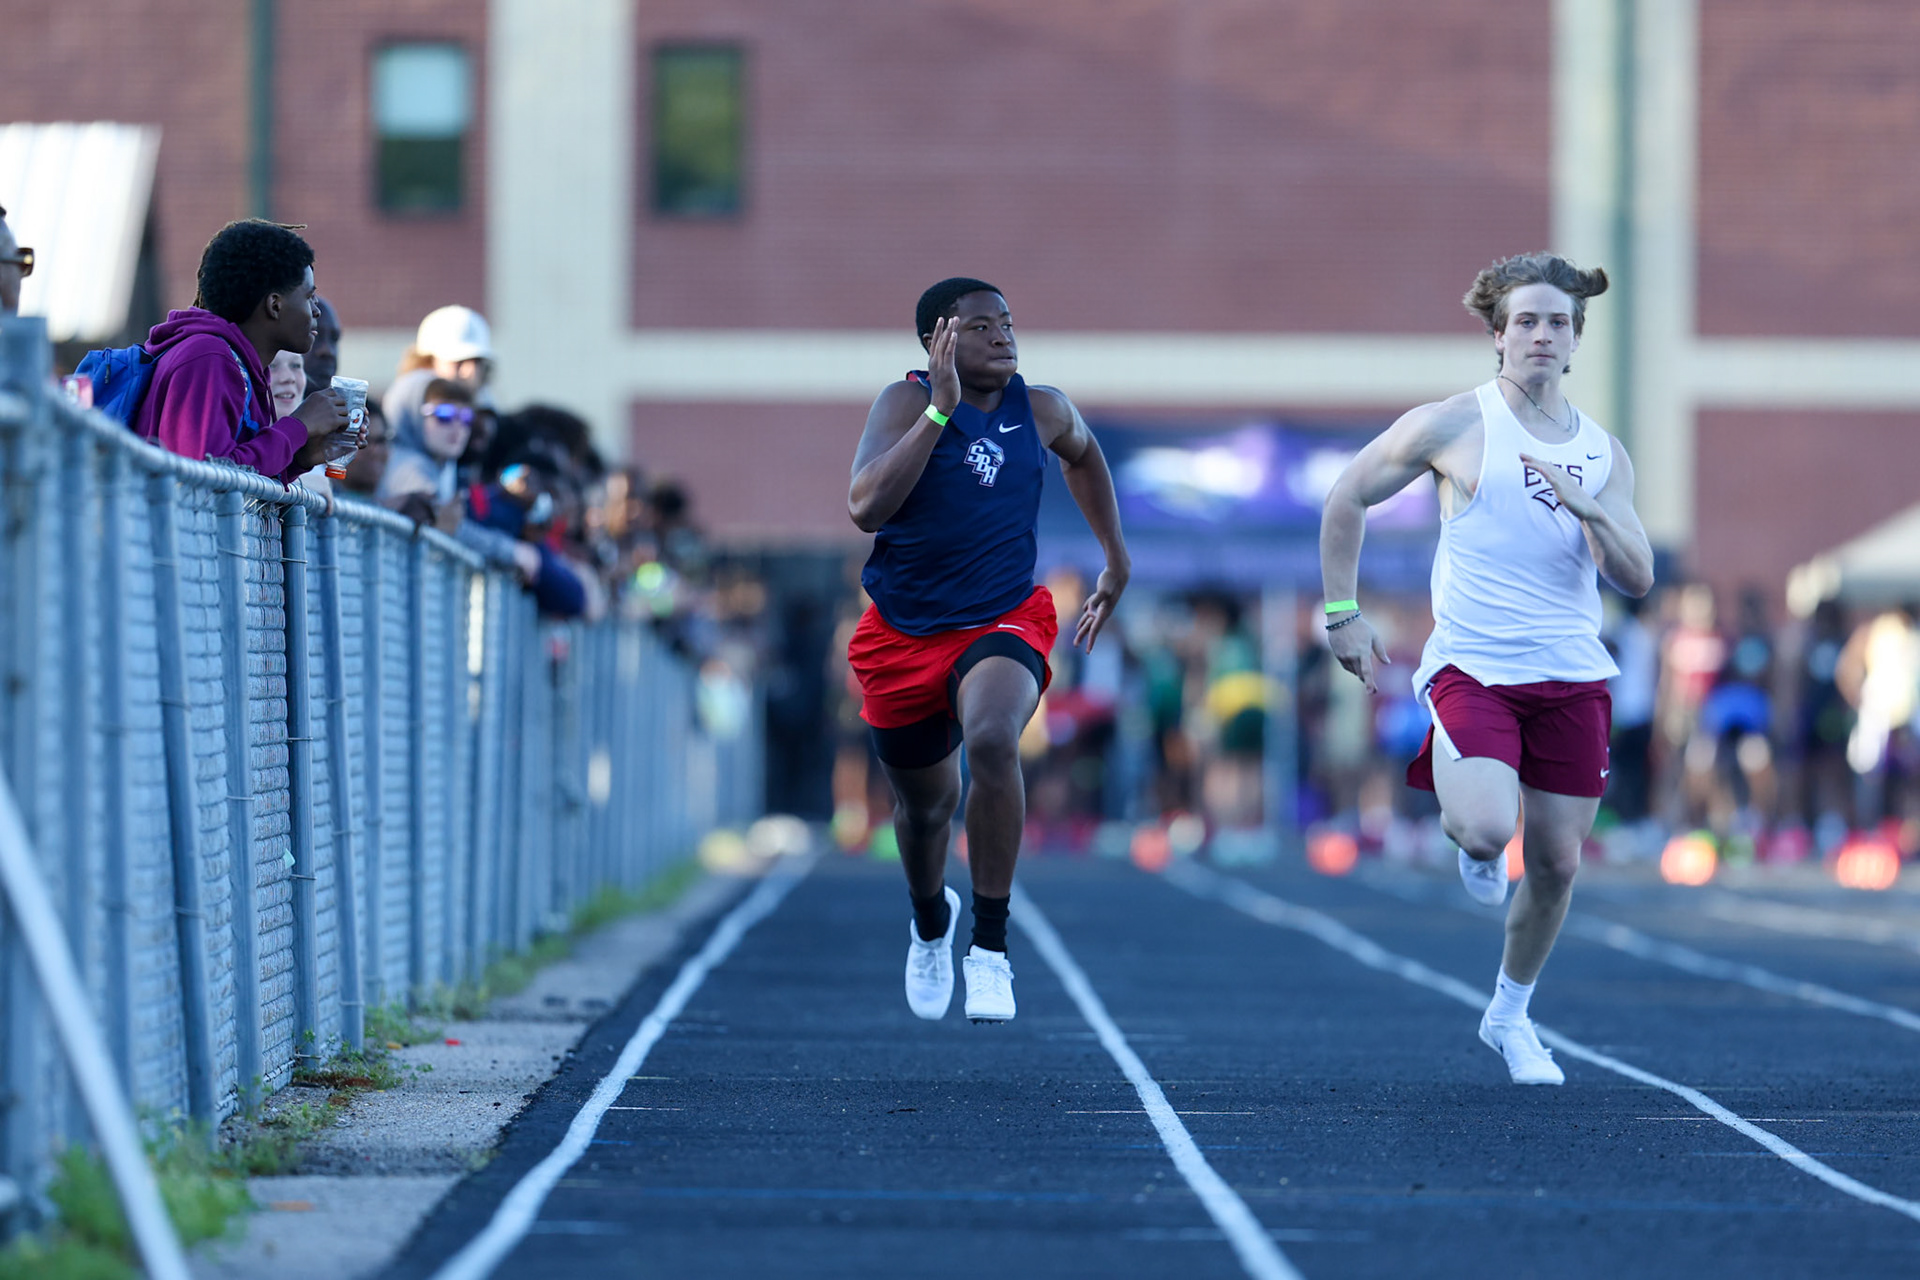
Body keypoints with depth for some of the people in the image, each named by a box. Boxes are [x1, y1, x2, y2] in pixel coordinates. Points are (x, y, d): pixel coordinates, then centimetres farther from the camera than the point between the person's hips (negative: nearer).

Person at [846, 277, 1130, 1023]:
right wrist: (941, 408, -32)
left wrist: (1116, 561, 24)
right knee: (923, 803, 17)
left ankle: (991, 947, -22)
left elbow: (1082, 455, 23)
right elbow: (866, 509, -30)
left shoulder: (1042, 411, -2)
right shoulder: (906, 403, -13)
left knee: (992, 740, -32)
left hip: (1004, 622, 0)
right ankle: (929, 923, 53)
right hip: (904, 632, 0)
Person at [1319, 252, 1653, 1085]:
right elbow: (1347, 498, 6)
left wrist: (1587, 509, -13)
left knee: (1556, 861, 6)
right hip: (1471, 666, -4)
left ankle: (1511, 1015, 28)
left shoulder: (1604, 454, 8)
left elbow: (1637, 578, 4)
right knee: (1486, 828, -25)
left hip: (1571, 677, 4)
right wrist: (1342, 613, 2)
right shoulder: (1453, 426, -3)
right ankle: (1472, 846, 14)